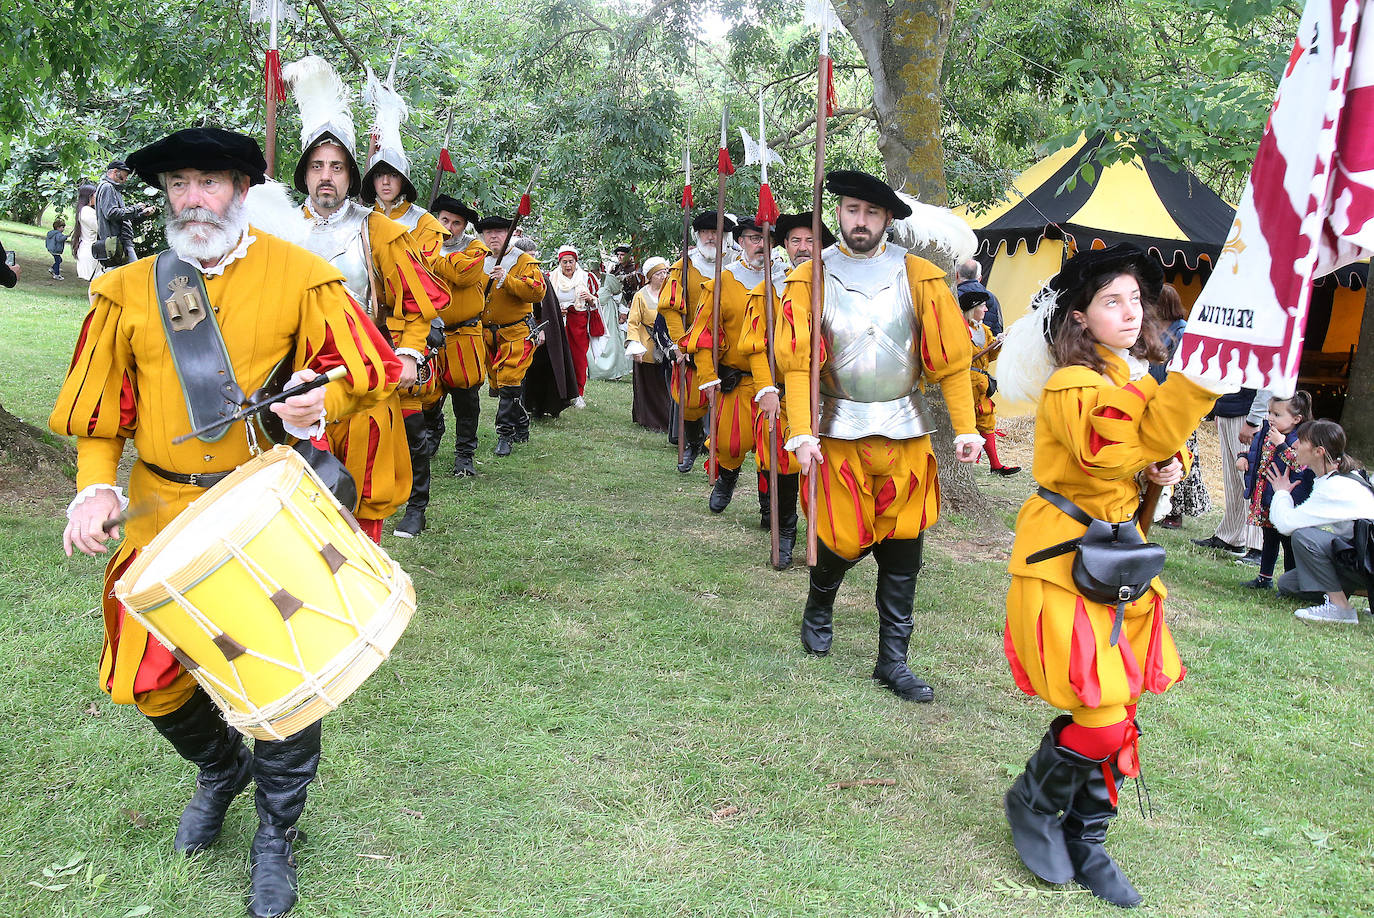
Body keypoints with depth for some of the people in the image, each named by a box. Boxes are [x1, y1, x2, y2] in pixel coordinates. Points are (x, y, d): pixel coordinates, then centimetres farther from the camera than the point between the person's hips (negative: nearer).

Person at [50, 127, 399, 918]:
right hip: (163, 511, 3)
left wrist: (322, 402, -23)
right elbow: (101, 407, 9)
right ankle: (221, 768, 42)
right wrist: (96, 487, -7)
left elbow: (374, 370, -2)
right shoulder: (129, 291, 4)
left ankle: (277, 829, 26)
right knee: (149, 674, 7)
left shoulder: (298, 275, -4)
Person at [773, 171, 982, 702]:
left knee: (902, 552, 5)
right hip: (840, 431, -1)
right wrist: (802, 433, -17)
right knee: (844, 539, 2)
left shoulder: (918, 276, 1)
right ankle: (818, 609, 36)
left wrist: (965, 428, -5)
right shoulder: (811, 279, -1)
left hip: (906, 431, 2)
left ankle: (893, 661, 19)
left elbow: (949, 356, 1)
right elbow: (797, 362, -7)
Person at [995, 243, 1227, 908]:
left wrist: (1170, 466, 2)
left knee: (1117, 714, 11)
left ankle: (1084, 841, 29)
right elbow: (1117, 450, -31)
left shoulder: (1142, 379, 11)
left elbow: (1154, 452, 26)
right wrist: (1195, 380, -34)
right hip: (1064, 561, -8)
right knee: (1101, 716, -11)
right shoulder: (1072, 386, -16)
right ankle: (1032, 804, 18)